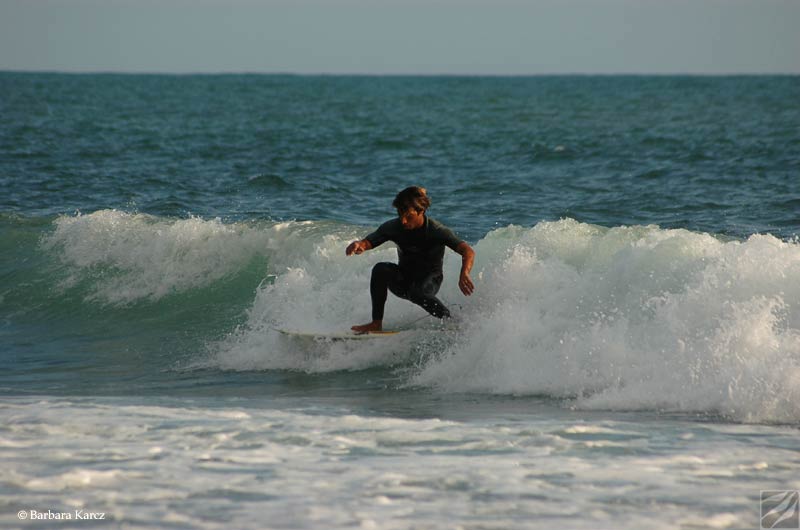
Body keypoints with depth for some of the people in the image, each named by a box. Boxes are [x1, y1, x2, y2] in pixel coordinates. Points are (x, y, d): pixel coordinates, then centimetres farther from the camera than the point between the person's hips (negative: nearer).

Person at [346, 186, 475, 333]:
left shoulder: (436, 230, -23)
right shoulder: (393, 227, -11)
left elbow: (468, 252, -30)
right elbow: (368, 243, -13)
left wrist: (464, 274, -52)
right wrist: (358, 245, -39)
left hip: (429, 281, -4)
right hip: (404, 280, 4)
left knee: (416, 293, -37)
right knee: (380, 269, -26)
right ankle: (376, 323, -23)